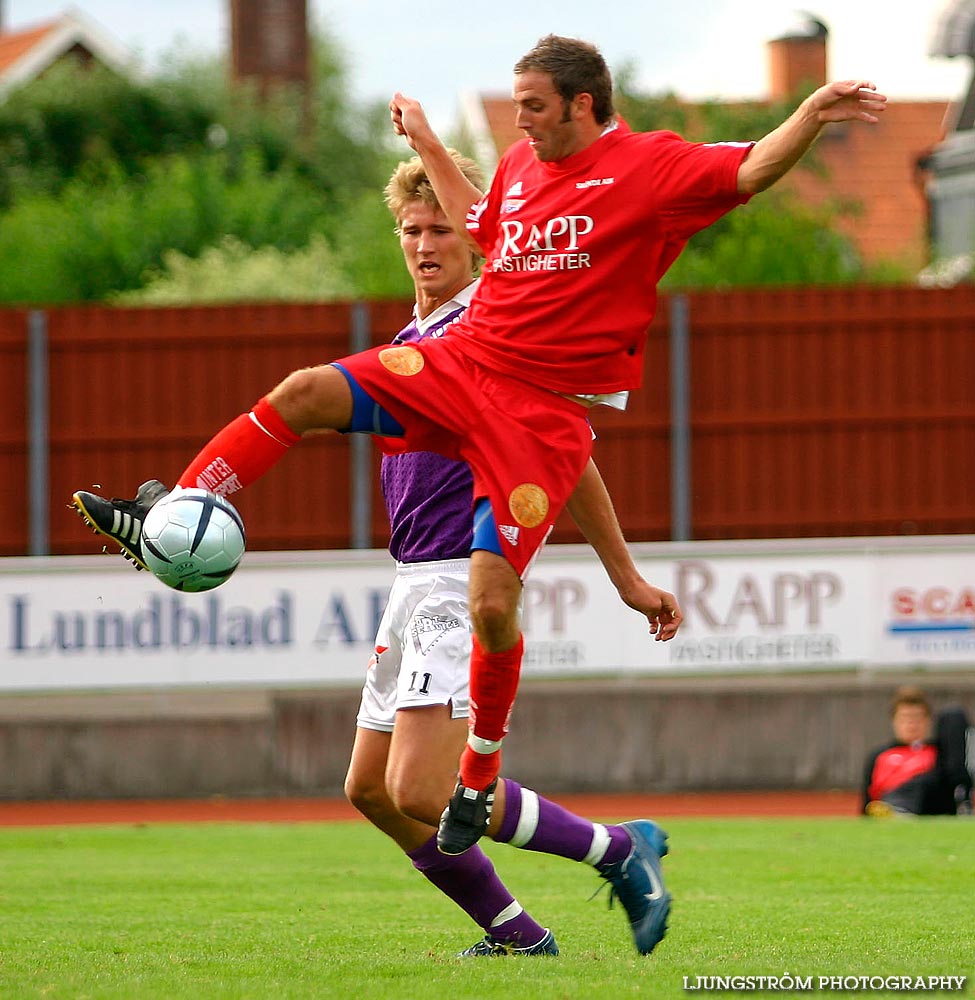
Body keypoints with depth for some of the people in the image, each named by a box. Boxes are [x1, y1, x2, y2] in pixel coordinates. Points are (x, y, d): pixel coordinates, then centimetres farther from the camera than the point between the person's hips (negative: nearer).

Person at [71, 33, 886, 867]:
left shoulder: (648, 166, -5)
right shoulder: (522, 164, 15)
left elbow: (752, 170, -15)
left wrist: (815, 112, -30)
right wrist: (427, 144, 40)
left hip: (544, 414, -6)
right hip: (459, 361, 6)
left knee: (493, 602, -13)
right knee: (307, 393, -13)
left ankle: (480, 779, 5)